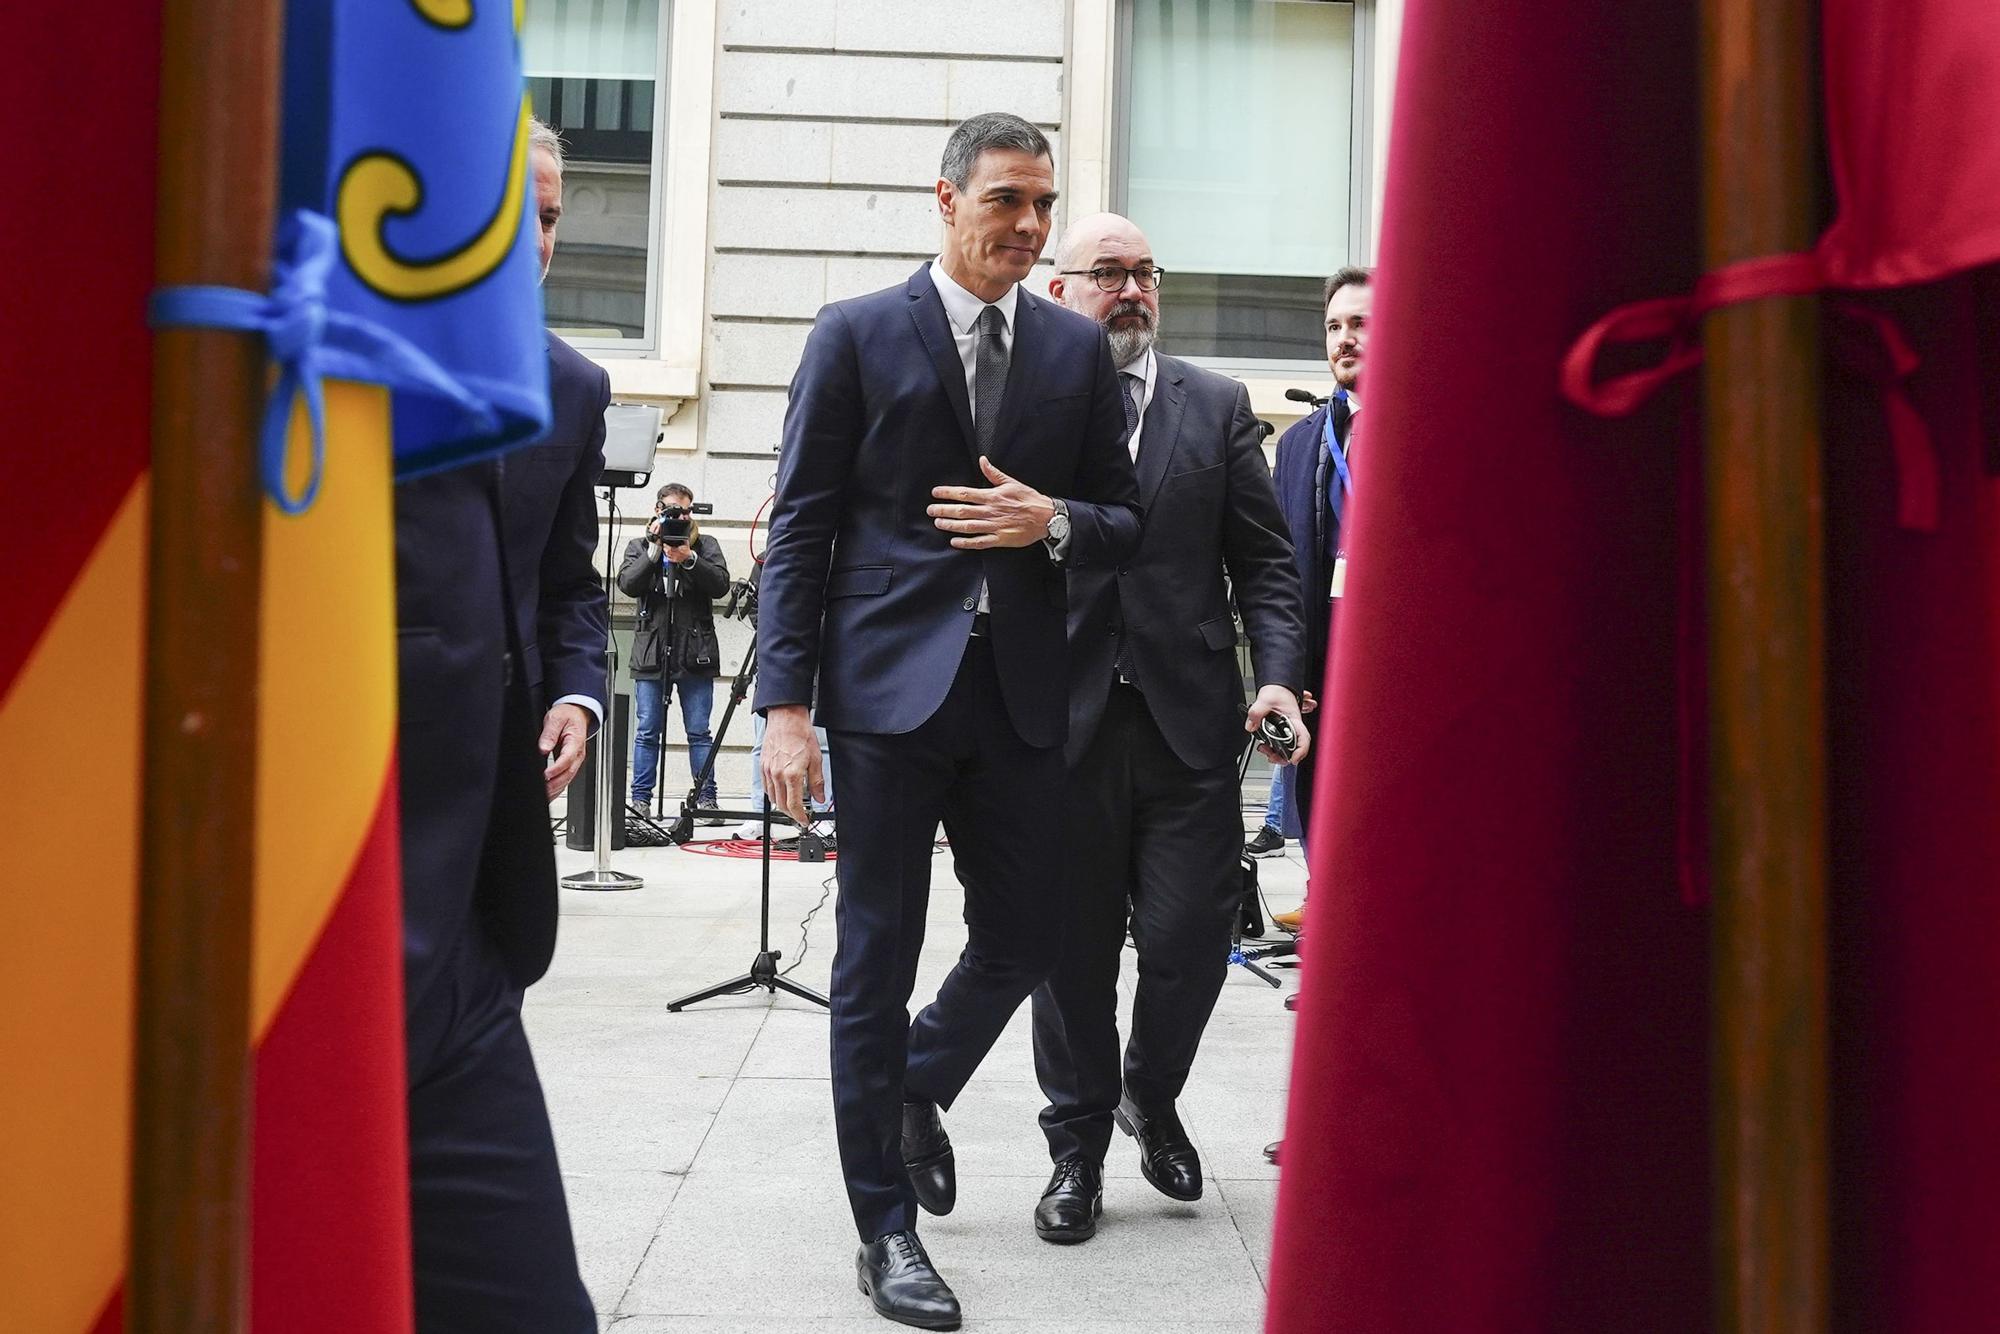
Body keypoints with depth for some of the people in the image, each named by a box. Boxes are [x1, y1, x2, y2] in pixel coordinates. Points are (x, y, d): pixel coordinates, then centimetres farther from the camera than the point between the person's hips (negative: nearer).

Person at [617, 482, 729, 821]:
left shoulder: (706, 546, 11)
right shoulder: (639, 547, 13)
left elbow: (720, 585, -4)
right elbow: (628, 584, -5)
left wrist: (689, 559, -15)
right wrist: (655, 549, -12)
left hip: (696, 654, -1)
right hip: (651, 653, 1)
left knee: (699, 731, 0)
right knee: (648, 732, 2)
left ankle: (707, 799, 3)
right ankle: (640, 800, 6)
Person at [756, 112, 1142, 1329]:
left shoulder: (1079, 348, 9)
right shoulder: (857, 335, 0)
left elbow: (1125, 522, 12)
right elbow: (800, 530, -2)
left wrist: (1055, 522, -11)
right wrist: (786, 705, -9)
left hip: (1019, 693, 3)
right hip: (889, 684, -3)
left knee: (1026, 938, 9)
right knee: (878, 958, 3)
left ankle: (918, 1090, 40)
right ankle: (887, 1228, 16)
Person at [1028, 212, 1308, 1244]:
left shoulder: (1217, 406, 10)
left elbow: (1263, 560, 8)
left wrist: (1278, 675, -6)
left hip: (1188, 719, 1)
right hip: (1065, 723, -1)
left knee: (1189, 938, 0)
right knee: (1072, 948, 7)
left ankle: (1151, 1097, 30)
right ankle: (1077, 1148, 23)